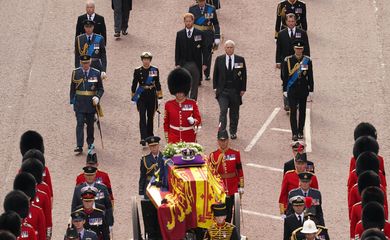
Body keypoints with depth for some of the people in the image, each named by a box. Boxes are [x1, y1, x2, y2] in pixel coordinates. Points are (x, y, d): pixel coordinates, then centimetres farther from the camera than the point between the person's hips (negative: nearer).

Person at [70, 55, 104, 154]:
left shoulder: (96, 73, -1)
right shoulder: (76, 73, 1)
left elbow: (100, 89, 5)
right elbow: (72, 88, 8)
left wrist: (97, 97, -13)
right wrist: (72, 101, 4)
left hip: (91, 103, 1)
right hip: (79, 103, -1)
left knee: (90, 124, 12)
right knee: (80, 124, -9)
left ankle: (90, 143, 30)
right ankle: (79, 146, -12)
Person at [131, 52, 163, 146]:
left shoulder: (155, 70, 2)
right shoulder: (137, 71, -2)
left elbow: (157, 84, 6)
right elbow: (134, 85, 2)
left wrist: (159, 98, 4)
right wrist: (133, 98, 2)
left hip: (152, 96, 2)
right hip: (141, 96, -2)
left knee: (150, 117, 12)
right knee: (142, 117, -11)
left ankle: (150, 136, 27)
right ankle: (143, 138, -18)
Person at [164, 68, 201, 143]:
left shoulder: (192, 104, 0)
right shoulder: (169, 104, 3)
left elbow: (198, 120, 0)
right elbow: (166, 123, 8)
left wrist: (194, 121, -23)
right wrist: (167, 139, 6)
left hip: (189, 139, 0)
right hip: (173, 139, 0)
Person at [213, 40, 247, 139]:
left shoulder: (240, 60, 1)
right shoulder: (219, 59, 3)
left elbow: (243, 75, 3)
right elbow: (215, 74, 8)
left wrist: (243, 89, -1)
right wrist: (215, 87, 1)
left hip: (235, 90, 1)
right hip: (222, 90, -1)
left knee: (234, 113, 10)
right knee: (223, 111, -10)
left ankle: (233, 132, 23)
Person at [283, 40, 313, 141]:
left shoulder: (307, 60, 1)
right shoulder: (288, 60, -2)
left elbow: (310, 77, 4)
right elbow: (285, 76, 0)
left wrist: (311, 90, 1)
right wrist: (285, 90, -3)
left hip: (303, 90, 2)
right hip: (292, 90, -2)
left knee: (302, 111, 8)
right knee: (293, 111, -6)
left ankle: (300, 132, 20)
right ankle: (294, 133, -6)